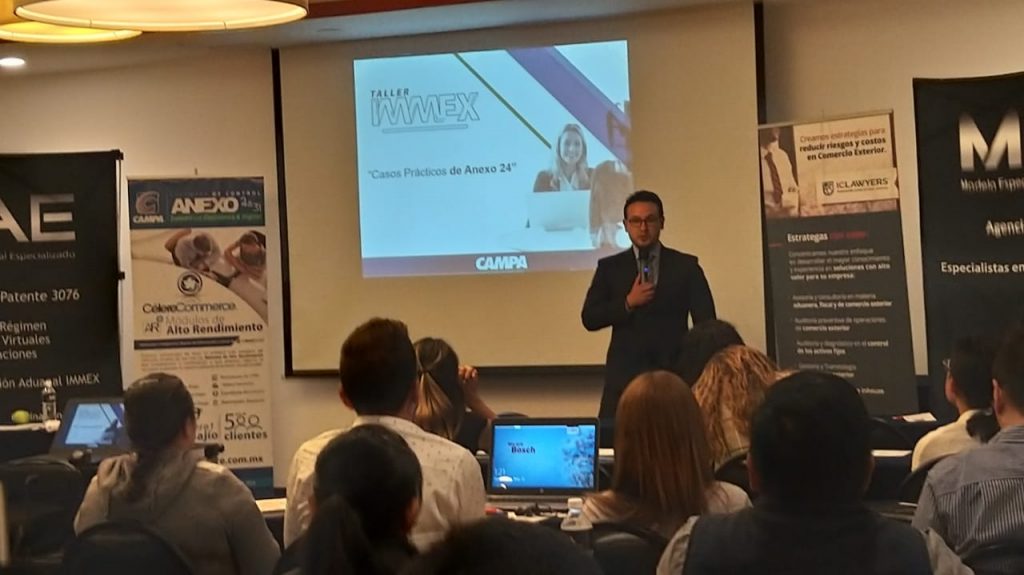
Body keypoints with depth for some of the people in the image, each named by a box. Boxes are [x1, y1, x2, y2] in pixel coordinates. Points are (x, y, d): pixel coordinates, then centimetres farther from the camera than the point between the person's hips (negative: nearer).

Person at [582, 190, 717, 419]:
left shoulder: (686, 265, 8)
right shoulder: (610, 267, 10)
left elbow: (706, 322, 7)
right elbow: (589, 318, 4)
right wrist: (627, 303, -10)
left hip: (675, 374, 0)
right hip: (625, 375, 1)